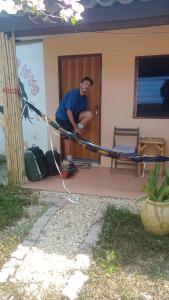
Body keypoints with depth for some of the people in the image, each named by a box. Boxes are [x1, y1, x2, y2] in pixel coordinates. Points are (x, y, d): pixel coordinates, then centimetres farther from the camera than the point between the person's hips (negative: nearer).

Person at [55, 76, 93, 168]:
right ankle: (70, 163, 13)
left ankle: (74, 133, -3)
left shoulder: (84, 98, 1)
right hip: (62, 118, -7)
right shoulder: (73, 94, -24)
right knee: (68, 141, -4)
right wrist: (75, 127, -23)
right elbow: (69, 112, -27)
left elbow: (83, 112, 5)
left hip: (72, 116, 7)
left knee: (89, 114, -17)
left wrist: (81, 128, -2)